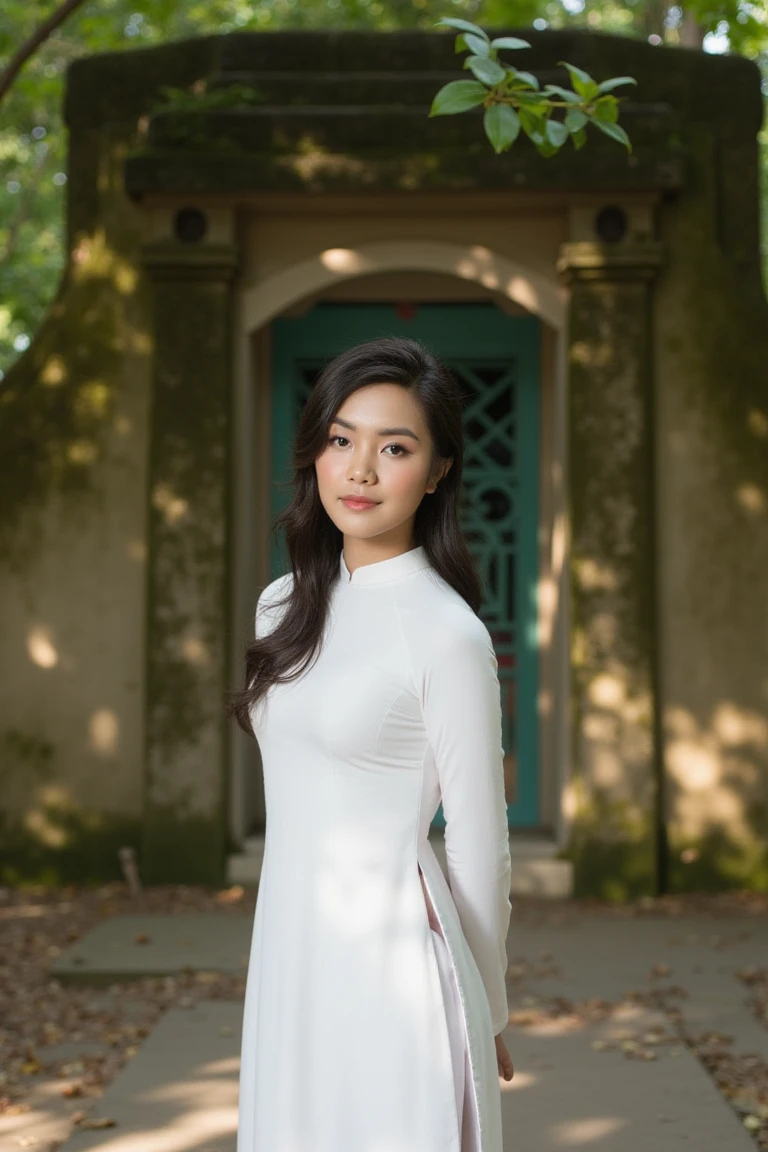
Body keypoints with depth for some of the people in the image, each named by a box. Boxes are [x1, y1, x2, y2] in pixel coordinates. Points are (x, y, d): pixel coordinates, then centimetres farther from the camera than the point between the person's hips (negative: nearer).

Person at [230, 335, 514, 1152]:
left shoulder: (446, 633, -15)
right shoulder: (285, 606, 7)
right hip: (289, 951, 7)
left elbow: (480, 848, -8)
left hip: (392, 958, -6)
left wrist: (486, 1014, 0)